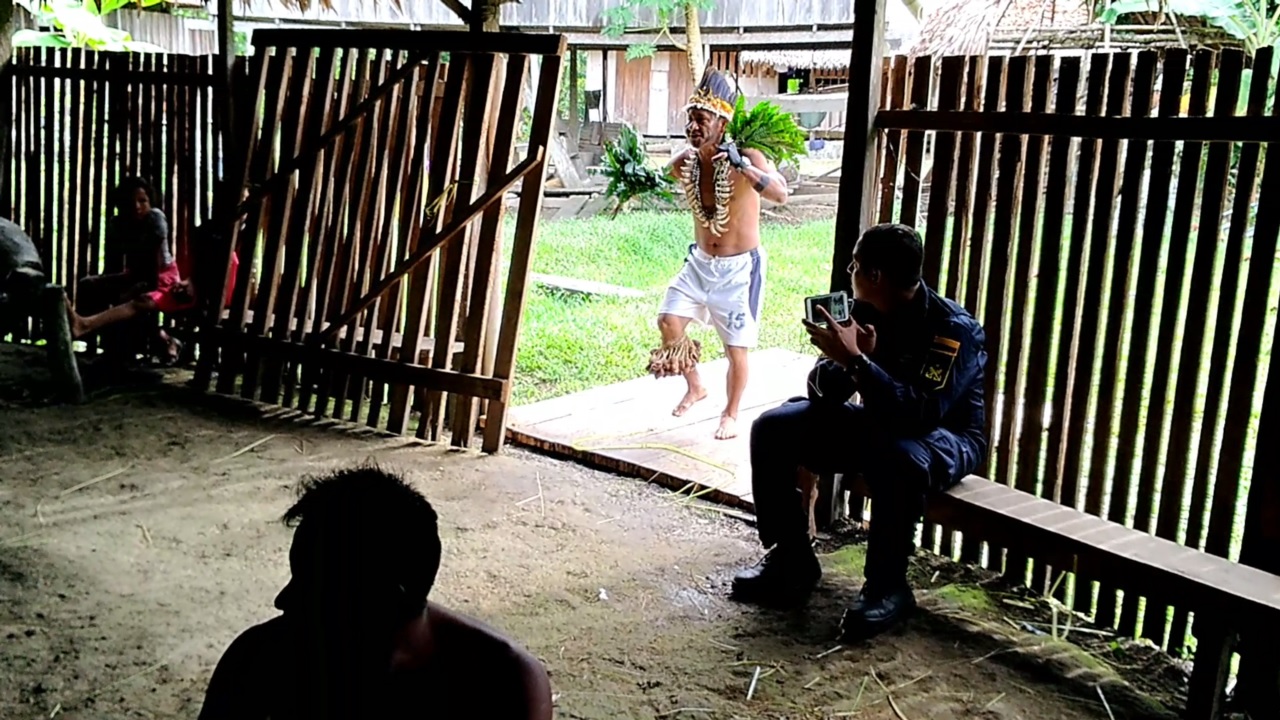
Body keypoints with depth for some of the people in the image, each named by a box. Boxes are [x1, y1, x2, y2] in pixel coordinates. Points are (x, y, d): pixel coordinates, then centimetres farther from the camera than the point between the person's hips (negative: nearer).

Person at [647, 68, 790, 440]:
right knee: (669, 322, -4)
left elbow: (781, 193, -37)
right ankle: (695, 387, 21)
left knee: (735, 348, 0)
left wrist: (744, 168, -46)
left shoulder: (746, 159, -20)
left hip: (739, 267, -5)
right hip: (699, 262, 5)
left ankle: (730, 414, 22)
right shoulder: (683, 165, -4)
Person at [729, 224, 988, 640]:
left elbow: (923, 413, -37)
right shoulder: (863, 310, -6)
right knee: (773, 429, -10)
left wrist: (856, 361, -41)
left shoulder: (954, 329, -25)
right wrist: (841, 360, -30)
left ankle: (887, 586, -22)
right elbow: (822, 391, -7)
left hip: (945, 438, -6)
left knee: (898, 457, -42)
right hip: (878, 422, 7)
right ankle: (792, 559, -1)